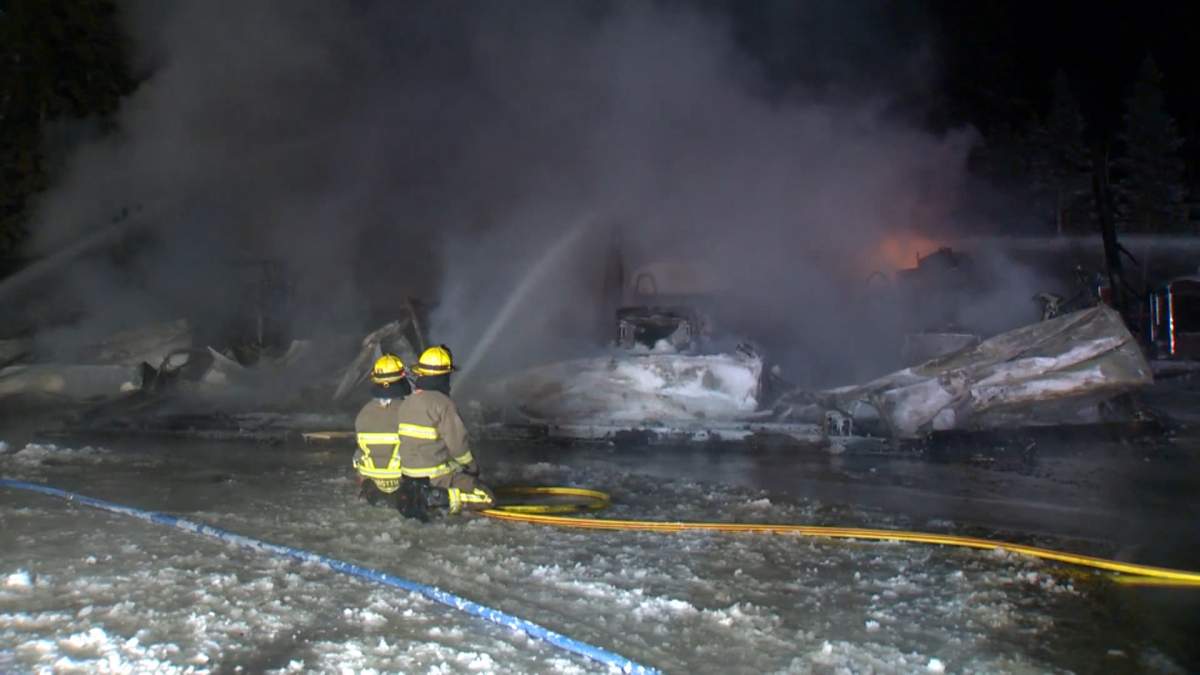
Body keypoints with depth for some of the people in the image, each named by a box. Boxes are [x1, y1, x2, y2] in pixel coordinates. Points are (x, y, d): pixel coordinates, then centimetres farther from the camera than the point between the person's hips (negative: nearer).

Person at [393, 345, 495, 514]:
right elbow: (458, 444, -16)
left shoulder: (407, 403, 5)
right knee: (487, 498, -4)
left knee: (467, 474, 31)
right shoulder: (443, 404, -18)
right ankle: (435, 497, -15)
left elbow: (408, 439, 13)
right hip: (436, 475, -8)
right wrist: (472, 465, 3)